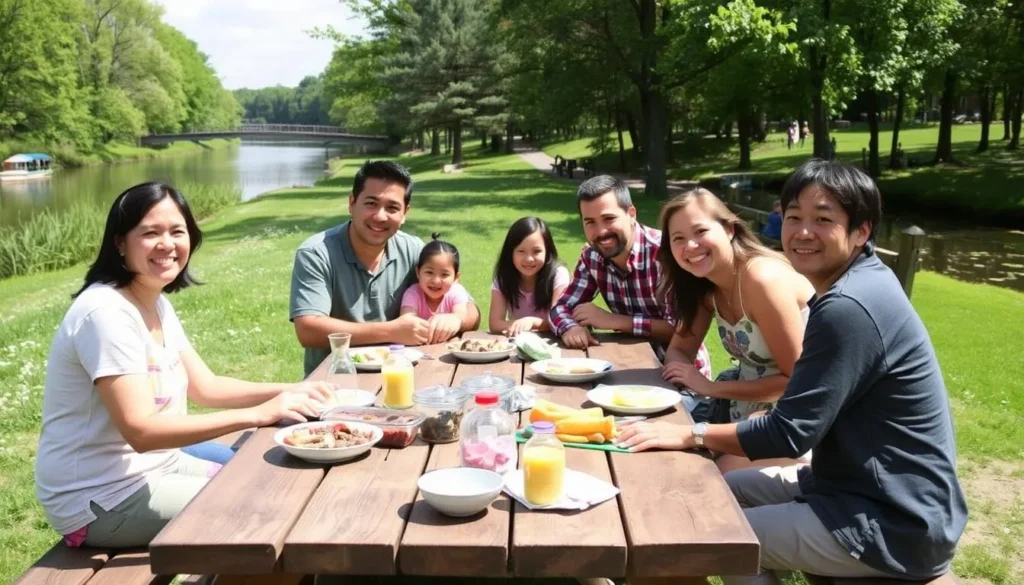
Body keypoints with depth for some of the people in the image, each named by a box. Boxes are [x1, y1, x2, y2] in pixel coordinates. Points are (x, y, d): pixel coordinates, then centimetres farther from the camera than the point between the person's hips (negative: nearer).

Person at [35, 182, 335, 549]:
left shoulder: (157, 303, 6)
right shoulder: (106, 313, -24)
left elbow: (205, 387, 9)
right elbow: (141, 430, -30)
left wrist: (286, 392, -6)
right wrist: (257, 414, -33)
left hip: (154, 464, 9)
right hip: (100, 497, -9)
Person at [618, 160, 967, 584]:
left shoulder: (850, 308, -26)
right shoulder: (852, 284, 7)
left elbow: (790, 433, -23)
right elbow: (807, 402, 14)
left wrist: (691, 434, -14)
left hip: (894, 522, -10)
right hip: (861, 485, 10)